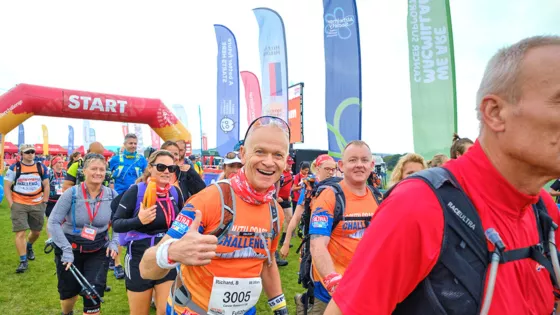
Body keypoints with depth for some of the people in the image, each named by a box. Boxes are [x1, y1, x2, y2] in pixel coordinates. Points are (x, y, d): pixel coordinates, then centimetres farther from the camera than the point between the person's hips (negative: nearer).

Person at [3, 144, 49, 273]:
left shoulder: (41, 167, 4)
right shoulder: (14, 168, -3)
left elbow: (46, 186, 9)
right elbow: (7, 186, 0)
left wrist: (44, 202, 3)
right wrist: (11, 204, -7)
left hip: (37, 205, 3)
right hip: (19, 205, -2)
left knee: (36, 232, 13)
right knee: (20, 233, -7)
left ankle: (29, 247, 45)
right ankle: (23, 261, 2)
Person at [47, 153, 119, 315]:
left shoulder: (111, 195, -9)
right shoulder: (72, 193, -17)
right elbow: (53, 222, -17)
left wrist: (114, 242, -10)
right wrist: (66, 250, -22)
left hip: (98, 250, 1)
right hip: (70, 249, -1)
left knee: (94, 292, -9)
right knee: (69, 290, 17)